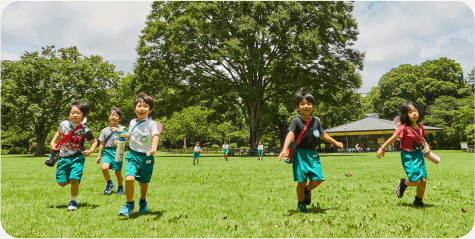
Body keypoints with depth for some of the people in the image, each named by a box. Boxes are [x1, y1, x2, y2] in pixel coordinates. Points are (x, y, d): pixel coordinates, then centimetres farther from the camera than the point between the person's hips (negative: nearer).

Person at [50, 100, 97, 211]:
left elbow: (94, 141, 4)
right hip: (63, 157, 4)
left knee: (74, 179, -17)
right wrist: (52, 142, 13)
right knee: (62, 182, 2)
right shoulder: (64, 124, 1)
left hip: (77, 157, -3)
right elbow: (59, 132, 24)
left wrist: (91, 150, -15)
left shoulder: (85, 130, -8)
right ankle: (73, 180, 37)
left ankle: (73, 201, 6)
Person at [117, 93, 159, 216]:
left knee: (143, 183, 10)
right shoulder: (132, 122, 9)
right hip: (133, 155, 3)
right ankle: (129, 204, 1)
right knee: (129, 178, -19)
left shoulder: (151, 123, -8)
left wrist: (153, 148, -43)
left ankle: (143, 201, 41)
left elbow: (155, 136, -25)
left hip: (146, 157, -3)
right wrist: (121, 133, 14)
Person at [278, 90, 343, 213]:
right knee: (301, 181, -1)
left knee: (317, 179, -5)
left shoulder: (316, 121, 9)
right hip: (300, 154, -4)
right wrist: (285, 149, -37)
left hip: (313, 153, 4)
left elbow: (323, 135, 24)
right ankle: (301, 204, 23)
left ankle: (308, 190, 29)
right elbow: (290, 135, -21)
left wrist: (336, 143, 31)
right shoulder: (296, 121, -7)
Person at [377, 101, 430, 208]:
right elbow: (393, 138, -11)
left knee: (423, 180, 2)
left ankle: (418, 201, 25)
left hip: (419, 155, 6)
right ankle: (403, 183, 22)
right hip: (408, 156, -6)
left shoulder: (420, 127, 4)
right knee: (416, 181, -13)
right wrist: (382, 149, -6)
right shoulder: (404, 128, -17)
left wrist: (426, 146, 1)